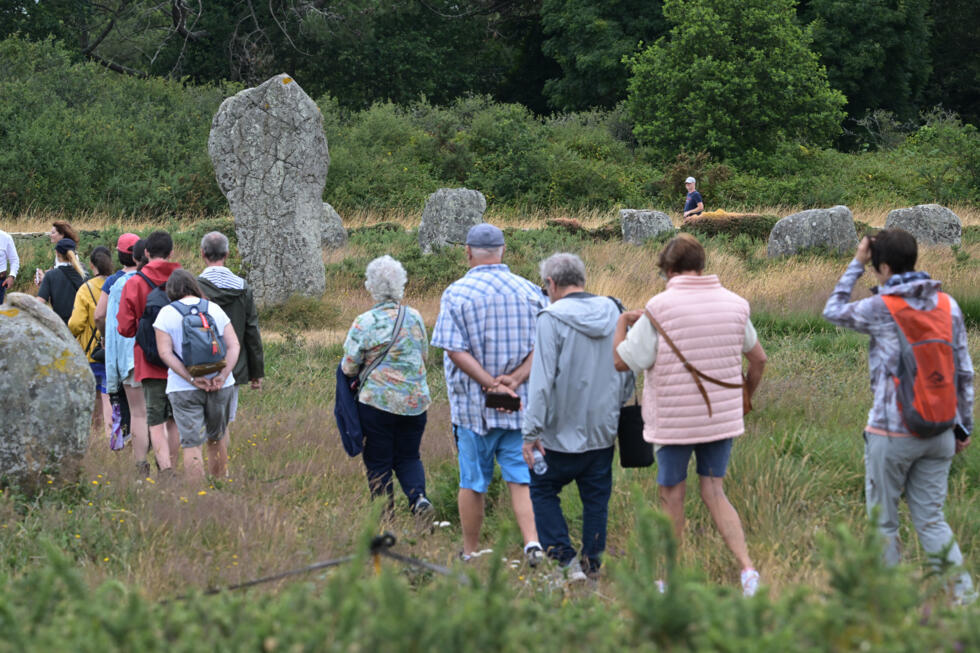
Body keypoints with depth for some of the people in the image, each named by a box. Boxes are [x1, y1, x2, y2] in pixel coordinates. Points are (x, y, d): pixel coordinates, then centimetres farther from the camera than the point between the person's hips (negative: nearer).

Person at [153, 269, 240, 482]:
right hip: (220, 386, 3)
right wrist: (223, 376, -8)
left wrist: (192, 379, -13)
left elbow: (165, 352, -11)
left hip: (184, 390, -3)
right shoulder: (215, 309, 7)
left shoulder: (167, 313, -2)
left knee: (192, 444, -2)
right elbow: (233, 345, 0)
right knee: (216, 439, 18)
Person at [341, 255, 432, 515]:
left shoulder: (364, 323, -12)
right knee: (408, 456, 17)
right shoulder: (414, 317, 1)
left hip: (377, 401, -4)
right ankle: (418, 495, -9)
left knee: (378, 463, 7)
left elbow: (349, 367, -8)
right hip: (416, 401, 4)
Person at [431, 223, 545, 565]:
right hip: (523, 405, 2)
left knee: (472, 482, 8)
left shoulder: (456, 294, -7)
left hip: (474, 405, -2)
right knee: (521, 477, 5)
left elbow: (455, 350, -14)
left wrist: (490, 384, -14)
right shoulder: (529, 291, 2)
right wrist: (516, 379, -11)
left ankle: (470, 554, 17)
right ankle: (532, 541, -13)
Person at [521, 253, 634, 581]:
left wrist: (531, 432, -14)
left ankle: (564, 555, 2)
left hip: (563, 431, -5)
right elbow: (628, 373, 11)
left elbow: (542, 379, -17)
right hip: (604, 430, 5)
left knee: (543, 490, 11)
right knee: (596, 498, 14)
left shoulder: (552, 319, -14)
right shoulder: (614, 314, 4)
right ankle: (592, 561, 17)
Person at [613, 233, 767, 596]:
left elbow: (624, 361, -12)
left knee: (672, 496, 11)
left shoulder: (660, 308, -15)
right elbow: (758, 358, 15)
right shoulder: (734, 304, 2)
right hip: (722, 416, 4)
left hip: (674, 419, -4)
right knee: (714, 493, 12)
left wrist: (622, 323, 5)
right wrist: (745, 398, 31)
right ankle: (747, 567, -5)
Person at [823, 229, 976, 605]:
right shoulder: (948, 306, 3)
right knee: (931, 518, 9)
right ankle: (963, 594, -2)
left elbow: (833, 311, 8)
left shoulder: (881, 308, -11)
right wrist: (965, 424, 14)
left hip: (892, 433, -5)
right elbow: (964, 372, 6)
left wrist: (856, 264, 13)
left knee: (883, 520, 7)